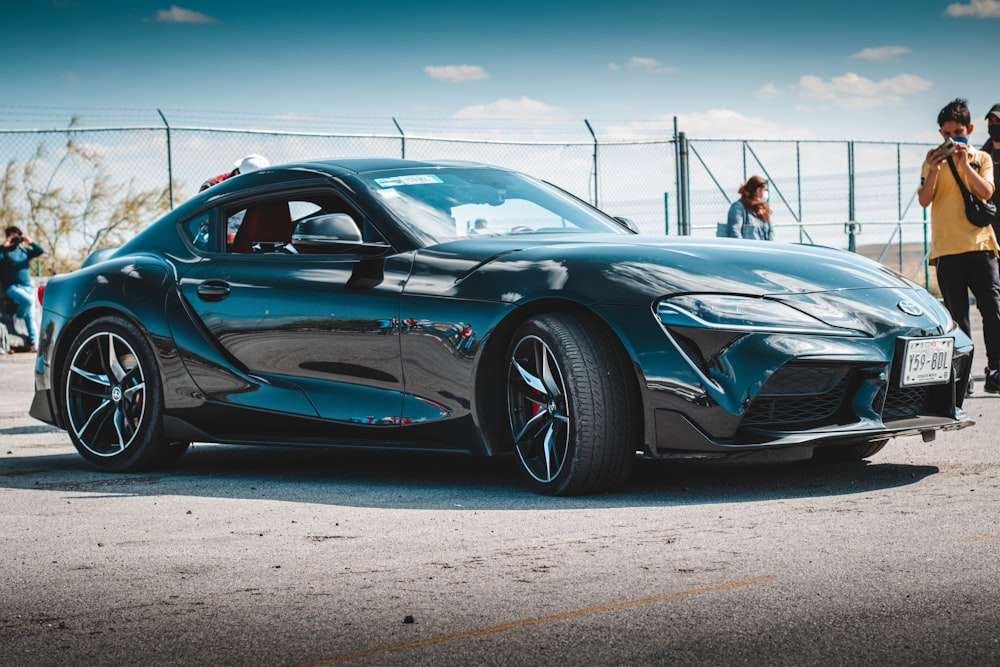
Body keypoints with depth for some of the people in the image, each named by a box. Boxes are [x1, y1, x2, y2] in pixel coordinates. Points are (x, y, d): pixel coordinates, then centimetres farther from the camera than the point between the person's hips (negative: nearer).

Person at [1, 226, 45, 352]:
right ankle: (18, 317, -6)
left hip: (27, 287, 5)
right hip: (13, 287, -5)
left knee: (31, 315, -3)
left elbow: (40, 251, 7)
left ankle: (35, 342, -7)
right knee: (28, 300, -32)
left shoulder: (25, 250, 16)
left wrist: (30, 242, -4)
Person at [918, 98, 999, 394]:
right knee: (957, 314, 1)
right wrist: (933, 170, -14)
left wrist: (965, 165, -15)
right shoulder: (934, 159, 9)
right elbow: (924, 200, 0)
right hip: (946, 247, 0)